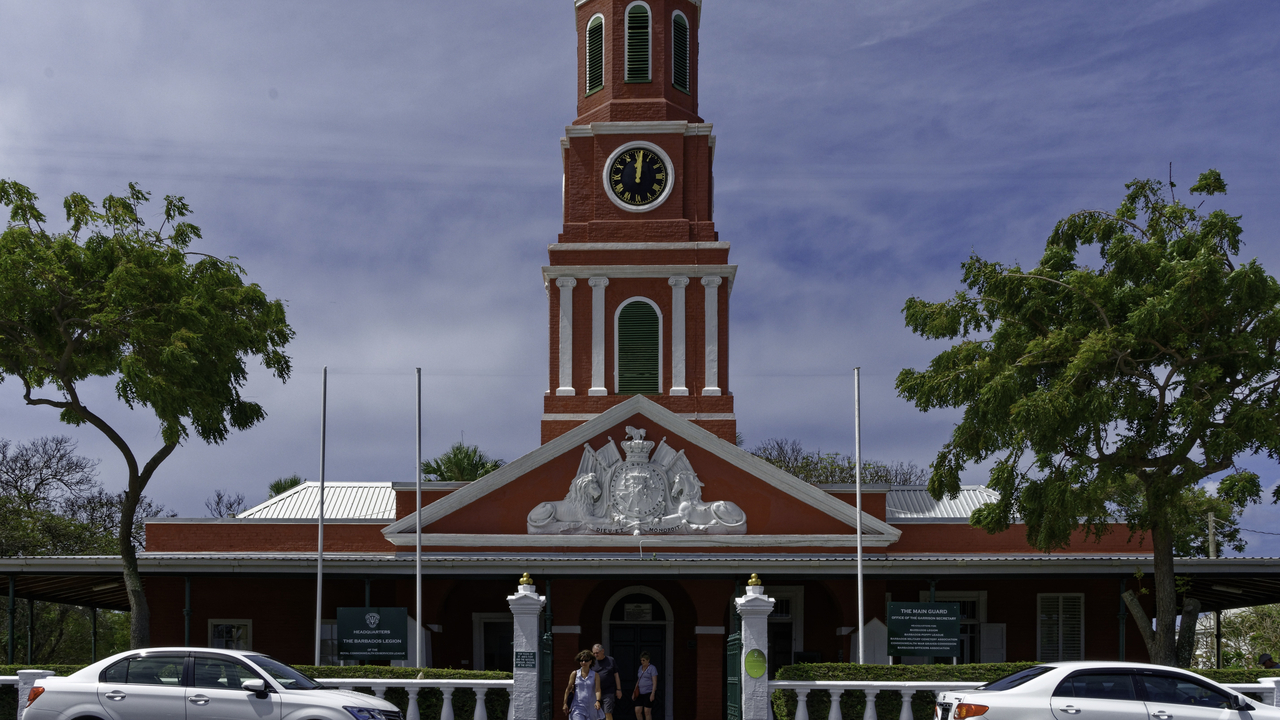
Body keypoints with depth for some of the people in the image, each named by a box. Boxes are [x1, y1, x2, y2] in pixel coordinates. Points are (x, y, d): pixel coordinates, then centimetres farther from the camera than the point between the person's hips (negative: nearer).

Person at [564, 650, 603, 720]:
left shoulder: (595, 675, 1)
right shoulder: (574, 674, 3)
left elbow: (597, 690, -11)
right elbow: (568, 689, 6)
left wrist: (598, 701, -30)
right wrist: (565, 704, 1)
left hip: (591, 708, 1)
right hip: (577, 707, -1)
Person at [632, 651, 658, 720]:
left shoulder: (652, 668, -8)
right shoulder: (641, 668, 13)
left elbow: (655, 682, -13)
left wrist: (653, 694, -21)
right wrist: (634, 691, 10)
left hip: (649, 692, -7)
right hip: (641, 693, 7)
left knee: (647, 712, -7)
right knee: (637, 711, -3)